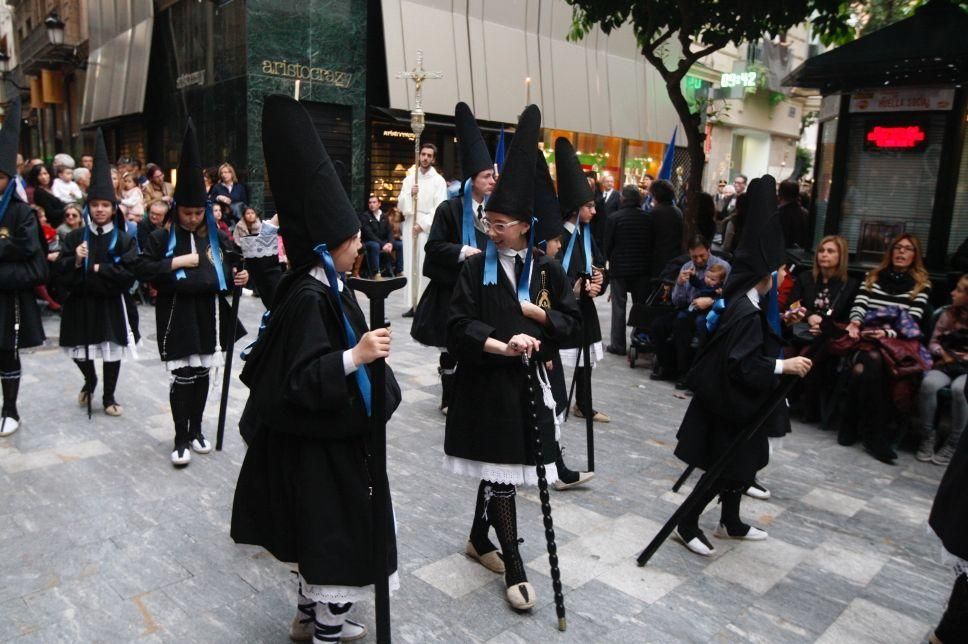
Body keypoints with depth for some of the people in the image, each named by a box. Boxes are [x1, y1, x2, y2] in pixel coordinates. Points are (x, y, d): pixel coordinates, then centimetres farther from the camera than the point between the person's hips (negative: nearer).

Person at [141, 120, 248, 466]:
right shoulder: (162, 237, -2)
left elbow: (229, 266, 16)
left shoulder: (216, 236, 7)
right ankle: (181, 439, 8)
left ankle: (196, 430, 26)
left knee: (202, 374, 11)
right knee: (183, 376, -4)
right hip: (178, 315, -3)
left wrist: (239, 276, -4)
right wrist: (176, 262, -16)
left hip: (209, 312, 4)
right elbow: (145, 271, -7)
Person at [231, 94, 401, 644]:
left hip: (334, 433, 10)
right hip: (320, 441, -10)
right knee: (342, 539, 4)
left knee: (326, 536, 23)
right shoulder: (309, 298, -24)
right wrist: (355, 358, -39)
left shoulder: (328, 287, 4)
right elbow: (300, 379, -29)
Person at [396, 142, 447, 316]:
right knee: (410, 265, 3)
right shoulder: (409, 179, 13)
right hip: (410, 227, 4)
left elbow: (440, 208, -6)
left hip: (429, 228, -4)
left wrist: (423, 224, -12)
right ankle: (413, 305, 7)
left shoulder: (438, 180, 1)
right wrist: (409, 195, -9)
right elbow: (400, 205, 10)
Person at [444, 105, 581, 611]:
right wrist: (500, 345, -24)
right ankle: (514, 568, 10)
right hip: (484, 382, -2)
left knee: (499, 468, 14)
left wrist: (535, 313, -11)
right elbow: (457, 326, -11)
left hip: (528, 381, 3)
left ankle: (479, 539, 37)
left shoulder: (548, 270, 2)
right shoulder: (475, 268, -3)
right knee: (499, 470, -1)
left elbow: (572, 323, 5)